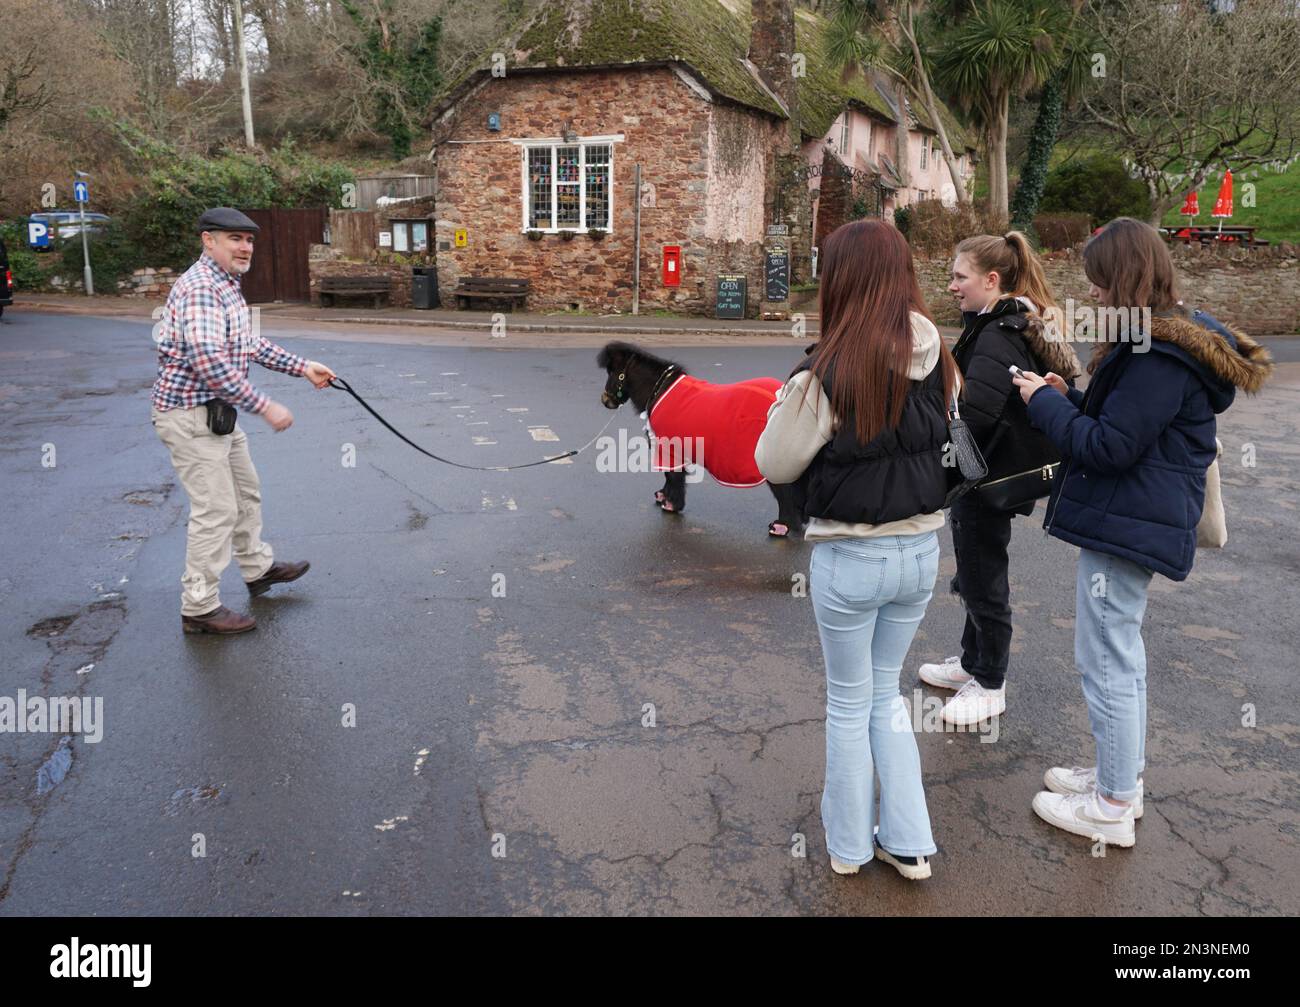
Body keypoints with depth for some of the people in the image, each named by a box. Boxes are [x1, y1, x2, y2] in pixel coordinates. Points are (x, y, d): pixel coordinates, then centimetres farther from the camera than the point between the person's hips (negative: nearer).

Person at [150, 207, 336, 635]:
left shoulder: (226, 286, 13)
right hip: (190, 414, -11)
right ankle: (199, 607, 6)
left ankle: (258, 569, 40)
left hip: (217, 410, 11)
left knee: (245, 492, 22)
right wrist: (265, 407, -27)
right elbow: (210, 362, -31)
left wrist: (302, 367, 15)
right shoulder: (201, 287, -22)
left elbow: (249, 344, 22)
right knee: (216, 509, -5)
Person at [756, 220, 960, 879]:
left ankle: (849, 844, 30)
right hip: (921, 549, 5)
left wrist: (787, 404, 4)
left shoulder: (826, 376, -20)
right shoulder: (936, 361, -3)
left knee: (850, 702, 14)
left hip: (849, 557, -5)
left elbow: (776, 464, -9)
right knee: (886, 693, 22)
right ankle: (908, 842, 27)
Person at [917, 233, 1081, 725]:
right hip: (986, 471, 10)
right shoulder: (1020, 326, 9)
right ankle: (973, 662, 38)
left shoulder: (998, 337, -23)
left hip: (989, 478, -10)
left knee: (982, 578, 4)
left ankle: (989, 685, 21)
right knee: (976, 574, 22)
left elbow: (972, 411, -36)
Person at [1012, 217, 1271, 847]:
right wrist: (1069, 398, 5)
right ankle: (1123, 777, 36)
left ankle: (1112, 807, 11)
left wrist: (1045, 402, -11)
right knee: (1121, 654, 21)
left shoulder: (1158, 357, -22)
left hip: (1128, 528, -11)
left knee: (1105, 661, -2)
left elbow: (1110, 446, -22)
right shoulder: (1167, 339, 12)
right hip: (1133, 521, 11)